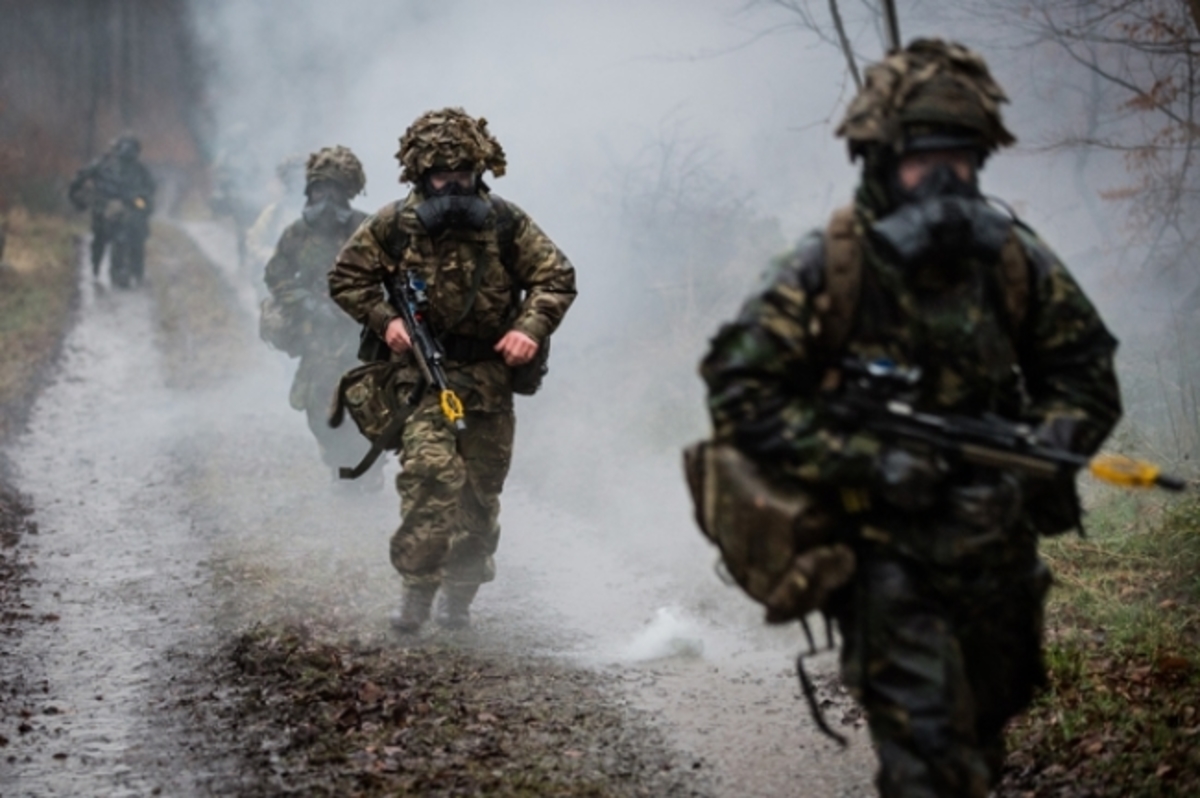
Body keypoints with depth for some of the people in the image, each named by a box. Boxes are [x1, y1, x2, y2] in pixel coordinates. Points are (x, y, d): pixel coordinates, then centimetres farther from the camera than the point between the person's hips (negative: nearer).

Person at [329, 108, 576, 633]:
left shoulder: (505, 223, -2)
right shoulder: (393, 225, -4)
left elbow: (556, 277, 2)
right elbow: (346, 277, 6)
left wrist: (530, 328, -14)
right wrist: (384, 319, -10)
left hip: (489, 376, 3)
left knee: (480, 493, 10)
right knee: (431, 472, -23)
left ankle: (460, 595, 27)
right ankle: (416, 588, -16)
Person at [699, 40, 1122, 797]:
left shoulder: (1015, 262, -2)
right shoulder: (828, 271, -15)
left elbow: (1086, 370, 9)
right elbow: (738, 390, -17)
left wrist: (1048, 444, -12)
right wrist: (863, 462, -24)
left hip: (1000, 560, 5)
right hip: (889, 561, -5)